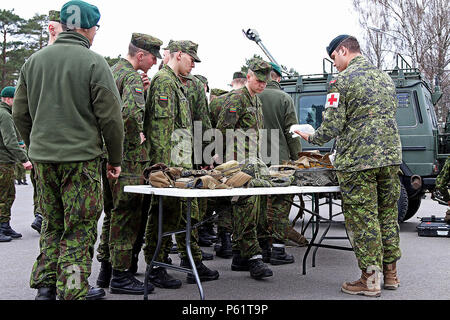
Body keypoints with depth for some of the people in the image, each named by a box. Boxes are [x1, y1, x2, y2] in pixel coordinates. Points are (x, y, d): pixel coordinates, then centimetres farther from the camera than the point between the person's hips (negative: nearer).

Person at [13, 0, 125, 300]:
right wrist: (116, 159, -1)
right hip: (81, 158, -6)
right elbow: (110, 117, -10)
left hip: (43, 158, 6)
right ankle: (73, 292, 8)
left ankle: (45, 285, 24)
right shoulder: (94, 62, -9)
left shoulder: (34, 60, 9)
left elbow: (20, 113, 12)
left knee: (53, 223, 19)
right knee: (79, 229, 3)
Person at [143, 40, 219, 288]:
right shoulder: (164, 81, -10)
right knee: (165, 212, -4)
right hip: (169, 163, -10)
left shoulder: (175, 82, 22)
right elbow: (161, 124, -19)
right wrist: (162, 163, -23)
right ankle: (155, 268, 5)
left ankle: (194, 263, 21)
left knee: (184, 212, 13)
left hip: (181, 164, 10)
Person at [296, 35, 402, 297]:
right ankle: (390, 273, 23)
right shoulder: (386, 78, 15)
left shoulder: (343, 81, -9)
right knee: (387, 216, 14)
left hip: (358, 161, -7)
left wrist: (311, 138, 7)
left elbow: (333, 125, -11)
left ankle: (370, 280, 5)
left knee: (363, 219, 0)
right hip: (391, 157, 7)